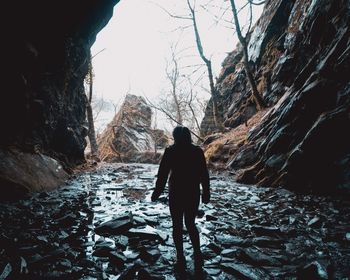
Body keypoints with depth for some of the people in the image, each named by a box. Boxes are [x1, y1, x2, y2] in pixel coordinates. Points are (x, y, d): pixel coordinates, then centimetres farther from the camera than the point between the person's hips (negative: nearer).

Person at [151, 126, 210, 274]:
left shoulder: (170, 151, -7)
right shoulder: (197, 151, 0)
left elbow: (162, 174, -7)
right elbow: (204, 174, 2)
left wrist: (156, 193, 3)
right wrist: (206, 194, 11)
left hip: (176, 194, -2)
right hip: (193, 194, 3)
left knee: (177, 226, 11)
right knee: (191, 224, 18)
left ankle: (181, 259, 16)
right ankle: (198, 256, 9)